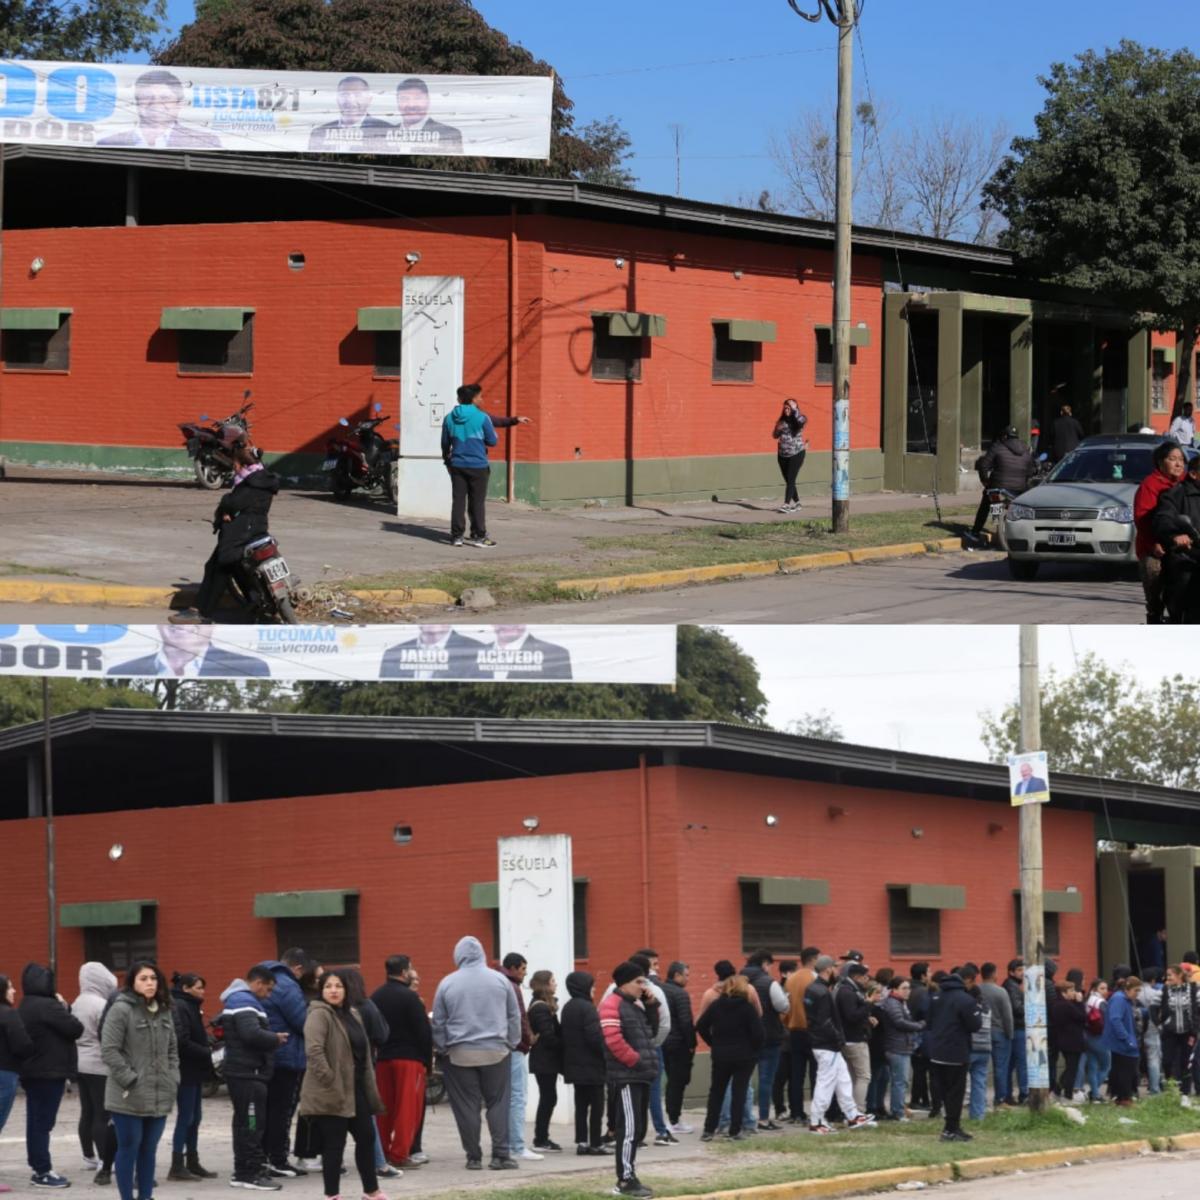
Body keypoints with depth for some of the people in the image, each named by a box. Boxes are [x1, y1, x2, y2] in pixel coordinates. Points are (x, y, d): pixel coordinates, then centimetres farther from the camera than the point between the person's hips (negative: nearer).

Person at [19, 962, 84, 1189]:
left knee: (36, 1121, 14)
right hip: (49, 1072, -9)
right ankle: (43, 1172, -3)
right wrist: (65, 1008, -1)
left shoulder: (26, 1007, 11)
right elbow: (76, 1029, -18)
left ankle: (38, 1167, 20)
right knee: (44, 1122, -5)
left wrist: (63, 1007, -3)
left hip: (30, 1072, 9)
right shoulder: (47, 1006, -19)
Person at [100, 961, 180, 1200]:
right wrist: (130, 1080, -16)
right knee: (129, 1149, 0)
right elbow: (109, 1050, -14)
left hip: (159, 1097, 6)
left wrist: (173, 1079, 7)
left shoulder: (164, 1011, 12)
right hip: (129, 1097, -6)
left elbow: (172, 1050, 20)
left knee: (149, 1150, 12)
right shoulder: (121, 1009, -10)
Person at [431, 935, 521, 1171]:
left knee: (467, 1107, 4)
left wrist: (441, 1049, 13)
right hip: (496, 1052, 0)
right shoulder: (499, 980, 1)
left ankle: (473, 1156, 5)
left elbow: (438, 1023, 4)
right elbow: (514, 1016, 6)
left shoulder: (447, 984, -1)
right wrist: (512, 1043, 16)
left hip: (460, 1054, 0)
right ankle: (500, 1154, -1)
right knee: (498, 1103, 5)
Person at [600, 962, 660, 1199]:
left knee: (639, 1127, 11)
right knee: (629, 1127, -13)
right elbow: (614, 1040, -20)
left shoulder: (636, 1005, 18)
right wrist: (636, 1061, -15)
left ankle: (629, 1174, 17)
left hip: (641, 1075, 10)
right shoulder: (612, 1005, -11)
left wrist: (652, 1004, 9)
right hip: (626, 1076, -10)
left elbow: (651, 1030, 21)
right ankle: (625, 1180, -13)